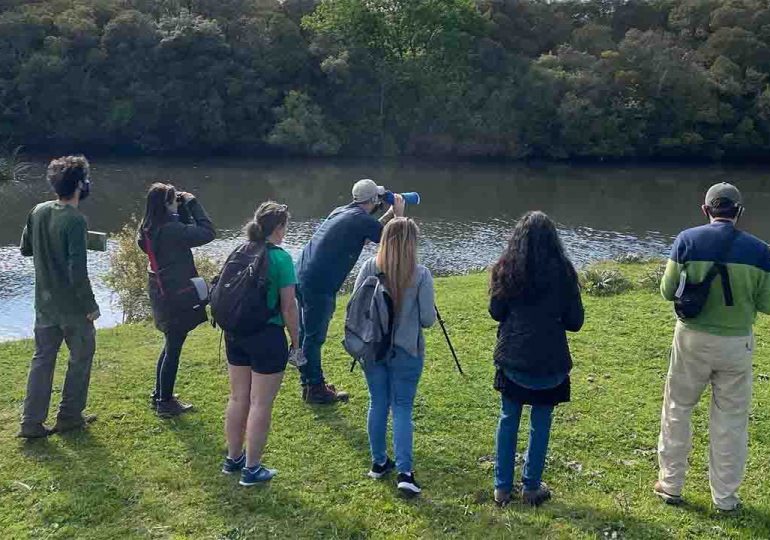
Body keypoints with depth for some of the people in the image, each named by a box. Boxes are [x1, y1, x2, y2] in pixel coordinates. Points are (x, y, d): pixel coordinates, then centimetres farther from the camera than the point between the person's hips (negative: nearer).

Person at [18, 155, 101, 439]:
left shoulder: (38, 211, 1)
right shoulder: (75, 220, -21)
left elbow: (25, 249, 13)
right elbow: (78, 271, -24)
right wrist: (91, 306, -15)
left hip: (44, 303, 7)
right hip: (72, 306, -6)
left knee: (43, 358, 13)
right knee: (81, 357, 12)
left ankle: (32, 422, 15)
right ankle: (69, 415, 21)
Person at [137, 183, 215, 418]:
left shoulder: (150, 228, 3)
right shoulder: (170, 229, -24)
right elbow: (207, 233, -21)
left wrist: (184, 207, 6)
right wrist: (192, 203, -15)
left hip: (161, 292, 9)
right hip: (176, 295, -9)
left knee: (171, 344, 23)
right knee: (174, 348, 3)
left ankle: (159, 395, 34)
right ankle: (165, 403, 14)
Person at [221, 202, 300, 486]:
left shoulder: (239, 252, 5)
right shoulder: (280, 258, -14)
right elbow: (288, 305, -15)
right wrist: (296, 341, -5)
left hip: (235, 333, 7)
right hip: (267, 336, -7)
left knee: (238, 398, 17)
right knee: (260, 404, 3)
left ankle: (233, 459, 30)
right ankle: (252, 469, 12)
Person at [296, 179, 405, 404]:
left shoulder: (341, 212, 17)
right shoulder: (361, 219, -9)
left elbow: (371, 232, 30)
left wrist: (390, 214, 28)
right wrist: (399, 214, 11)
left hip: (303, 277, 9)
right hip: (319, 284, -9)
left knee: (306, 333, 16)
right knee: (314, 337, 0)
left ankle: (309, 383, 29)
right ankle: (316, 389, 10)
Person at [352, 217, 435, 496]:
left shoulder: (369, 268, -7)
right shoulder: (420, 274, -14)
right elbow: (428, 319, -11)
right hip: (406, 351, -3)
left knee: (378, 403, 16)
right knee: (402, 407, 5)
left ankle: (379, 462, 27)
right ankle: (404, 472, -1)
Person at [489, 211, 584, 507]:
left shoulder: (506, 269, -5)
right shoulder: (562, 271, -10)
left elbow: (496, 312, 4)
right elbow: (574, 321, -3)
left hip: (512, 357, 2)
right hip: (549, 361, -2)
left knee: (508, 420, 15)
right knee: (540, 423, 12)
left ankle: (502, 487, 21)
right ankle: (531, 487, 22)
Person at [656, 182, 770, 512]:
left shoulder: (687, 240, -10)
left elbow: (668, 291, -6)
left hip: (692, 338, 0)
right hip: (736, 343, 0)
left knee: (677, 409, 16)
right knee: (731, 420, 13)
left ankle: (670, 485, 23)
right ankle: (725, 496, 23)